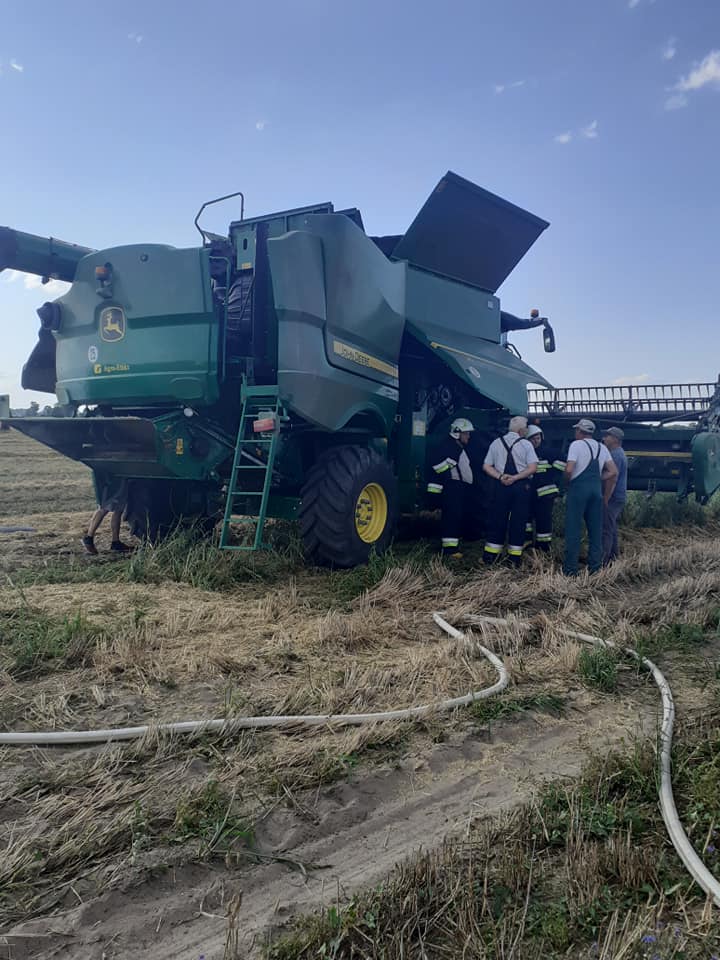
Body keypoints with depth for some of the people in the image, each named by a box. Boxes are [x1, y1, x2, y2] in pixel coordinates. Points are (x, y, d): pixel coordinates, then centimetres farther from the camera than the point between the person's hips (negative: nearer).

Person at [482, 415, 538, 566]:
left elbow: (486, 466, 2)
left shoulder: (496, 443, 6)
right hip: (521, 486, -2)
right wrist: (515, 478, -12)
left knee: (497, 519, 8)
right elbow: (532, 468, -11)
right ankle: (515, 557, 9)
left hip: (501, 486, 2)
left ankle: (490, 555, 10)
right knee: (518, 521, 5)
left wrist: (500, 477, -6)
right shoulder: (526, 444, -2)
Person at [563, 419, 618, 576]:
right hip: (596, 489, 6)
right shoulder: (602, 447, 14)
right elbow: (613, 472, 9)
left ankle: (571, 568, 1)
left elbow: (569, 470, -15)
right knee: (595, 529, 12)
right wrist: (597, 479, 13)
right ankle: (595, 566, 16)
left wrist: (568, 481, 3)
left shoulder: (576, 444, -5)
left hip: (578, 487, -5)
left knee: (573, 529, -1)